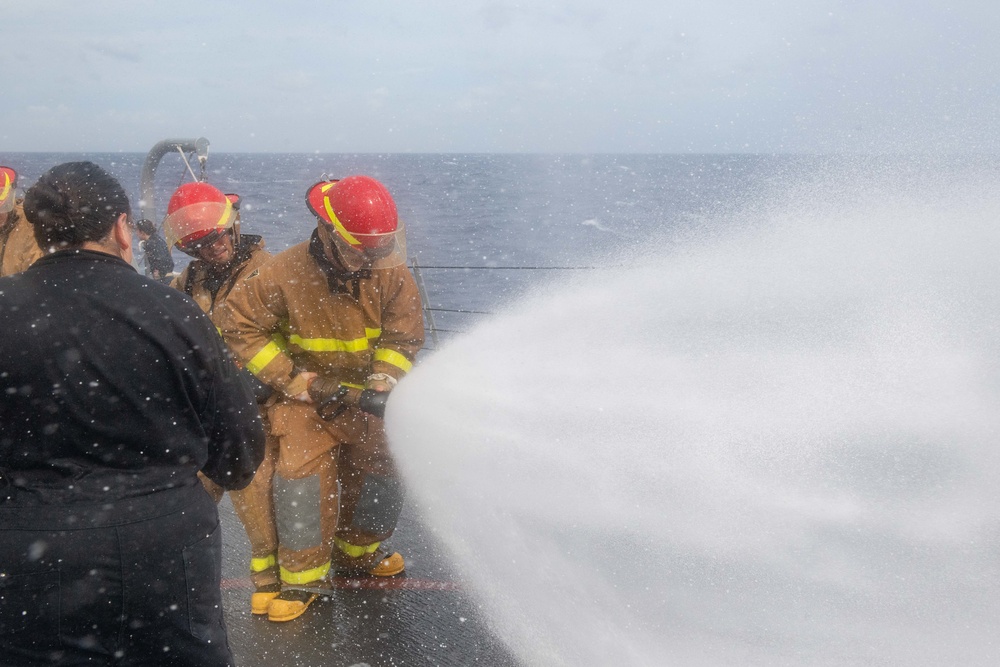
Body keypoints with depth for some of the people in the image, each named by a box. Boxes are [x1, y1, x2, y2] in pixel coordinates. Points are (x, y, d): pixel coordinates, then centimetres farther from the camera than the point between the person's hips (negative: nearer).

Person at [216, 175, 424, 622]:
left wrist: (385, 376, -24)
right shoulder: (285, 274, -23)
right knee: (303, 478, -11)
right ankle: (303, 577, 5)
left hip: (365, 393, 3)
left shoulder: (390, 273, -14)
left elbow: (404, 335, -6)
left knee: (380, 476, 9)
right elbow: (237, 322, -15)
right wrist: (285, 377, -18)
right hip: (305, 393, -3)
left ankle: (356, 552, 35)